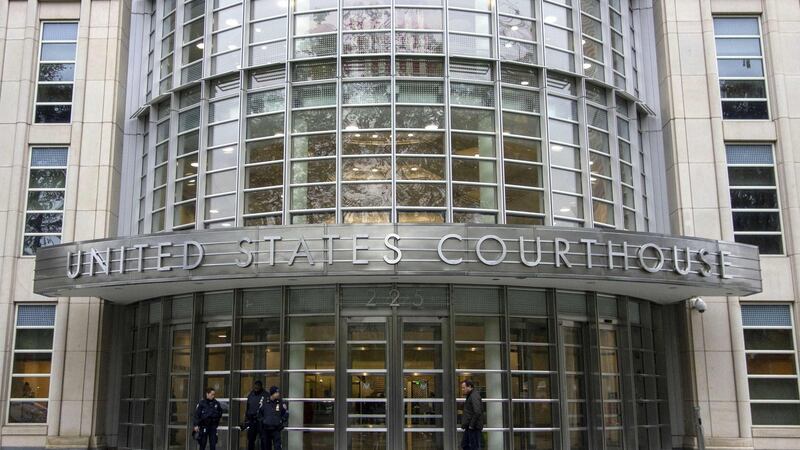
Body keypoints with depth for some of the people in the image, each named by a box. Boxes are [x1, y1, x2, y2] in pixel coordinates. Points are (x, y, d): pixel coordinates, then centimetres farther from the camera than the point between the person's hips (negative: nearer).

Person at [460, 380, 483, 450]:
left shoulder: (474, 396, -17)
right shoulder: (470, 396, 16)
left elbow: (477, 412, -27)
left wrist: (471, 425, -20)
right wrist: (465, 424, 14)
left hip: (474, 427, -10)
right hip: (469, 427, 11)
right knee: (464, 444, 15)